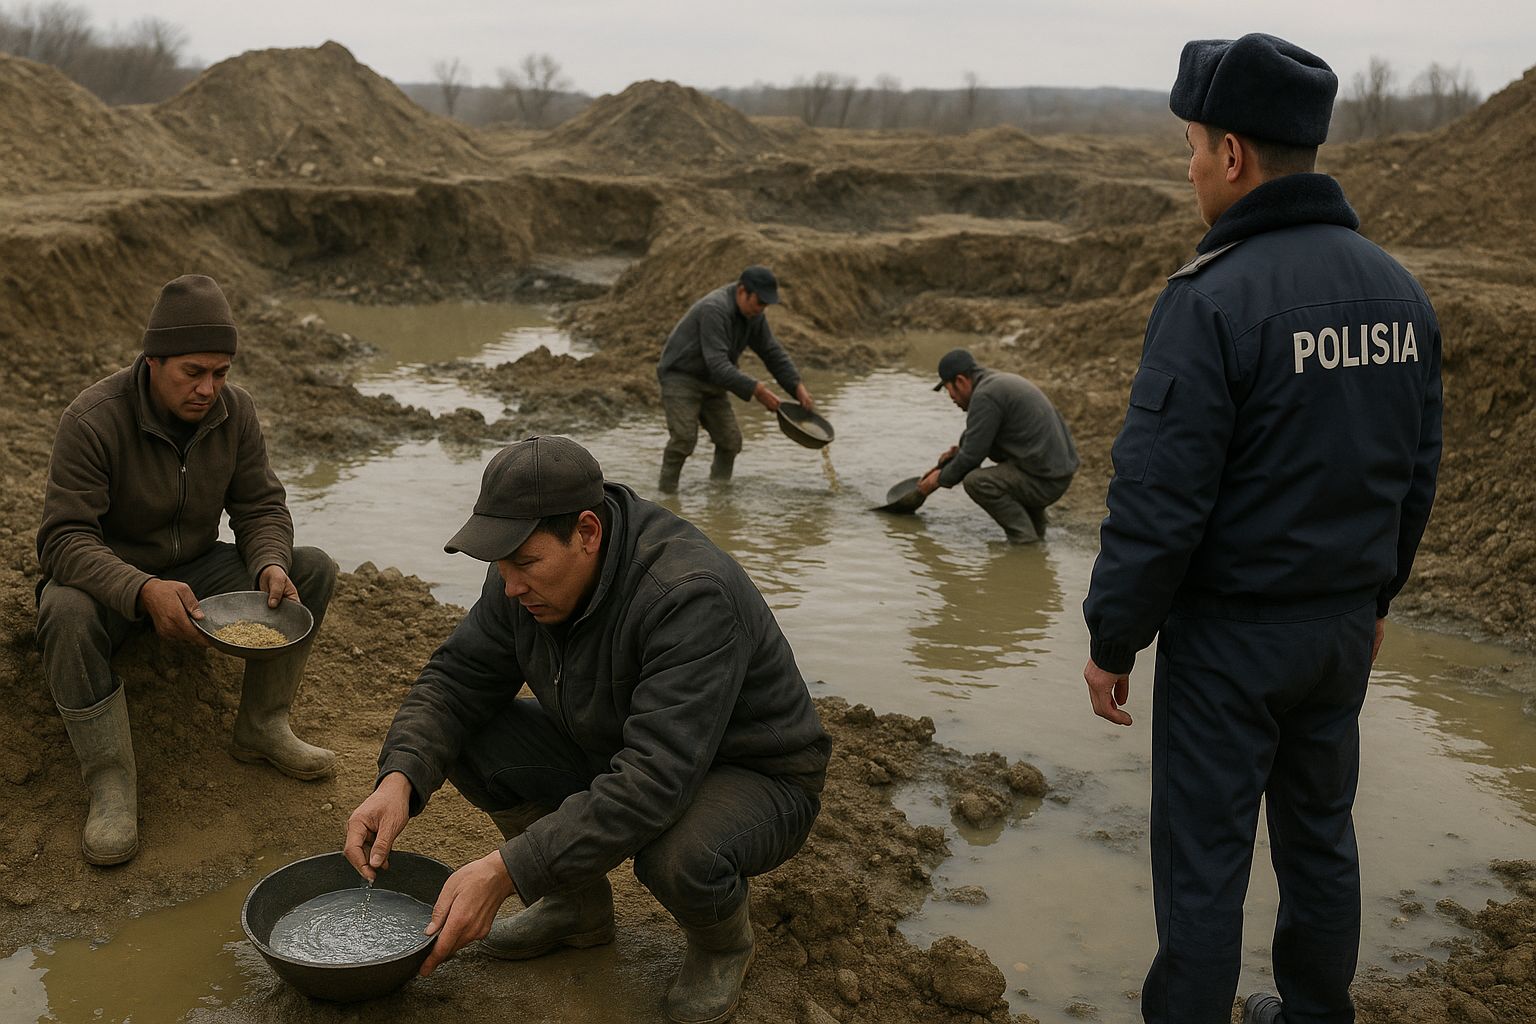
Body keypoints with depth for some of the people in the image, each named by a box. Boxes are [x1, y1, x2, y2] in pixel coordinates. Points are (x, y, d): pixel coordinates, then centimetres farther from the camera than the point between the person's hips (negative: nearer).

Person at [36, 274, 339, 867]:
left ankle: (261, 728, -3)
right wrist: (144, 591, -47)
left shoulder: (234, 411, -8)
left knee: (313, 570, -14)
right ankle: (110, 781, -26)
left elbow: (261, 505, -3)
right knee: (66, 613, -39)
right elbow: (63, 540, -29)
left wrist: (271, 565, -27)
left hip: (196, 569, 5)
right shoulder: (92, 420, -25)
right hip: (109, 579, -4)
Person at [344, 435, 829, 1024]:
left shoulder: (690, 597, -35)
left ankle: (723, 943, -1)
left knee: (679, 854, -39)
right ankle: (580, 907, 11)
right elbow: (457, 677, -5)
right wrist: (400, 779, -25)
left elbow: (654, 782, -41)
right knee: (473, 740, -10)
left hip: (756, 780, -6)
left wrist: (505, 871, -43)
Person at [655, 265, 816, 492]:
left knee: (730, 439, 1)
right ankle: (666, 492, -7)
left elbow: (773, 352, 4)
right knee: (684, 437, -19)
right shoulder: (714, 310, -29)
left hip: (711, 380, 8)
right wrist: (756, 390, -37)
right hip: (681, 377, -8)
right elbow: (718, 365, -35)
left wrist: (798, 387, -9)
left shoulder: (753, 315, -2)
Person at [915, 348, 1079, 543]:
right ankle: (1035, 527, 25)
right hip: (1061, 468, 10)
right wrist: (958, 452, 13)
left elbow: (972, 456, -12)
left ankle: (1024, 538, -9)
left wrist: (941, 479, 3)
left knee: (975, 481, -20)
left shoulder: (985, 395, -14)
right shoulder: (1002, 381, 17)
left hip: (1044, 480, -10)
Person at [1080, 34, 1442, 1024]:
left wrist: (1112, 641, -10)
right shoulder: (1397, 287, 2)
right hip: (1344, 625, 7)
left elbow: (1157, 501, -22)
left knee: (1203, 857, 6)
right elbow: (1417, 470, 10)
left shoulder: (1212, 298, -22)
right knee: (1321, 829, 22)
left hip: (1230, 636, -7)